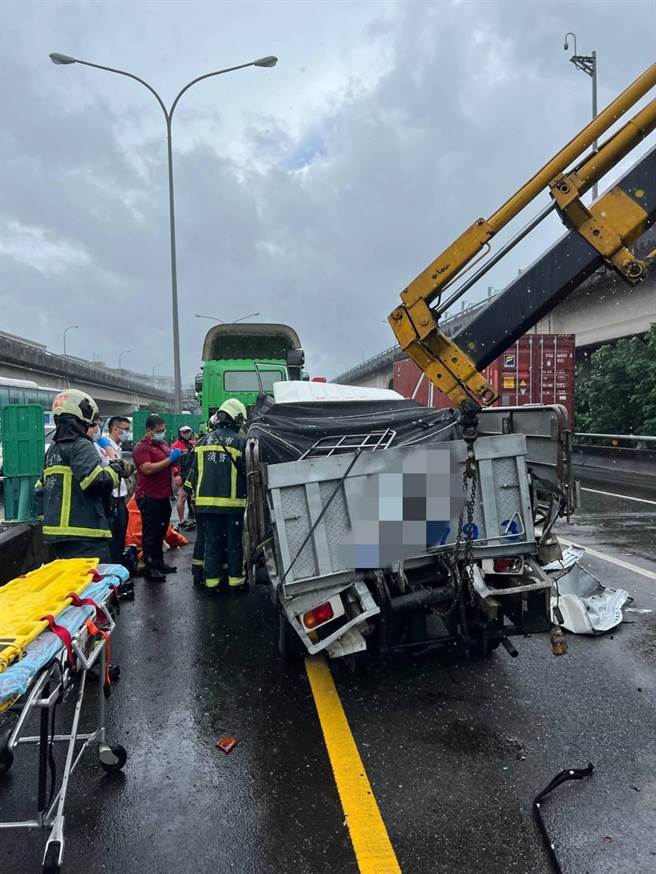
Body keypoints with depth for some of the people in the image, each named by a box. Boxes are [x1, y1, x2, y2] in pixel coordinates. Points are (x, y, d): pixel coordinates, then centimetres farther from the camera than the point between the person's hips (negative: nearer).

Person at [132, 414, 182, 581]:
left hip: (163, 495, 8)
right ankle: (150, 568, 6)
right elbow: (148, 469, -26)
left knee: (161, 532, 17)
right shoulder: (141, 447, -13)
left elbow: (169, 465, 25)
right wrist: (170, 459, -22)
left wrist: (177, 457, 2)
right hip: (149, 497, -8)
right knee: (150, 534, -1)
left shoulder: (163, 443, 13)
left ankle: (159, 563, 28)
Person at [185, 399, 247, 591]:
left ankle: (212, 580, 16)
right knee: (234, 543, 7)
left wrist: (192, 491, 20)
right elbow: (247, 472, -4)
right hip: (232, 502, -4)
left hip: (207, 501, 4)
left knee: (212, 542, 11)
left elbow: (194, 471, 11)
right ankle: (235, 581, 13)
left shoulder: (204, 441, 8)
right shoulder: (240, 441, -6)